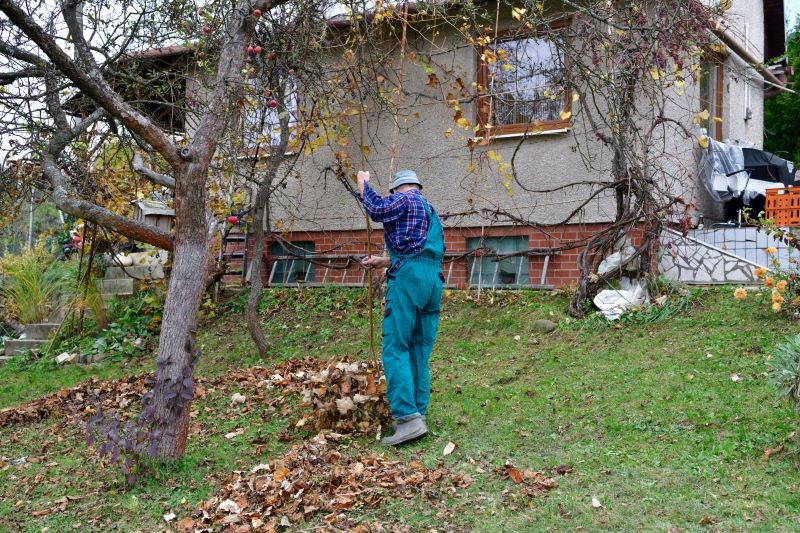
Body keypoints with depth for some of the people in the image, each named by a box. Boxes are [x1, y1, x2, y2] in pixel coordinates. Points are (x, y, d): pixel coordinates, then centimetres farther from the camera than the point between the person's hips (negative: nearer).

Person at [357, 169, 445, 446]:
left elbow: (378, 209, -11)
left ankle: (408, 417, -20)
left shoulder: (405, 199, 5)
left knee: (395, 347, -10)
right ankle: (418, 414, 8)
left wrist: (364, 185, 7)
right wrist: (383, 262, 42)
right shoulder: (432, 212, 31)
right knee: (420, 350, 9)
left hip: (409, 278, -8)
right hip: (434, 280, 8)